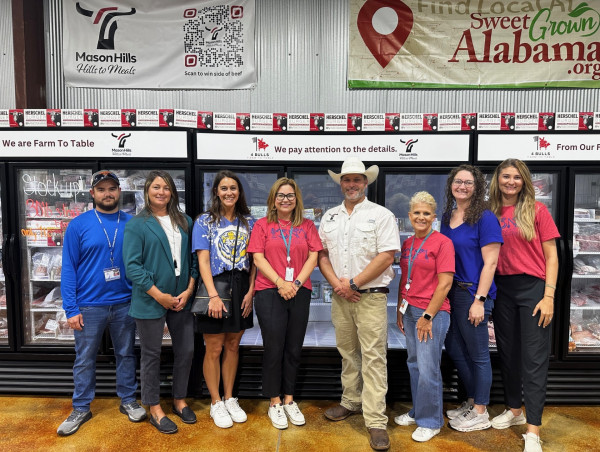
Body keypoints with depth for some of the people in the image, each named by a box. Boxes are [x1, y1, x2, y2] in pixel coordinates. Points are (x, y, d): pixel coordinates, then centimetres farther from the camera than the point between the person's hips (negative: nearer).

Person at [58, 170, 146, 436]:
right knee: (84, 360, 12)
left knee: (126, 354, 14)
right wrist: (71, 309, -9)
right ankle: (81, 409, 29)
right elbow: (68, 269, -4)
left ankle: (128, 400, 30)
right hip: (89, 305, -1)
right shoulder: (78, 225, -4)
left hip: (125, 303, 1)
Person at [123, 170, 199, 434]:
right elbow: (132, 266, -11)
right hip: (151, 301, -4)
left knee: (186, 351, 12)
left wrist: (189, 290, -4)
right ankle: (155, 410, 26)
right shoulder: (137, 224, -5)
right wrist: (160, 296, -15)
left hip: (181, 299, 5)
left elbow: (192, 259, 9)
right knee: (151, 355, 9)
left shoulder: (185, 222, 8)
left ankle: (179, 400, 33)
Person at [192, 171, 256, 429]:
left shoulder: (248, 222, 8)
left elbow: (254, 260, 6)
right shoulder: (205, 221, -2)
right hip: (215, 287, -3)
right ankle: (216, 404, 21)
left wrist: (250, 291, -4)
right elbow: (203, 260, -10)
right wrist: (213, 295, -17)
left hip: (241, 289, 3)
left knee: (233, 345, 13)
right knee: (214, 348, 5)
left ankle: (230, 399, 28)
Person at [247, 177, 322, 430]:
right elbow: (258, 258, -4)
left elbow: (313, 257, 2)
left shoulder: (307, 226, 9)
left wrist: (297, 283, -11)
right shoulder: (262, 225, 4)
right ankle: (274, 403, 19)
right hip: (269, 293, -2)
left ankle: (289, 400, 26)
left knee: (294, 349, 10)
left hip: (300, 293, 2)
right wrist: (280, 283, -14)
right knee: (274, 348, 3)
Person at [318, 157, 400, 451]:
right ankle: (351, 402, 31)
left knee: (373, 356, -4)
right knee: (347, 352, 14)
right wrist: (336, 283, -6)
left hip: (371, 295, -4)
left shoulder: (381, 215, -3)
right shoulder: (330, 217, 12)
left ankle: (375, 421, 3)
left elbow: (386, 257, -11)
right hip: (340, 296, 5)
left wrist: (353, 283, -13)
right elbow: (322, 254, 10)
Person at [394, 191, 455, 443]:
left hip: (432, 312, -7)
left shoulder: (442, 242, -10)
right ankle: (417, 412, 34)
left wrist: (428, 316, -15)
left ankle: (431, 421, 20)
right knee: (414, 364, 17)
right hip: (409, 310, 7)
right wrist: (400, 309, 13)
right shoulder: (407, 244, 10)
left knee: (428, 369, 0)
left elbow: (445, 283, -14)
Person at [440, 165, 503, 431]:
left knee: (477, 354, 7)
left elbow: (490, 262, -14)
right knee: (454, 349, 17)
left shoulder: (485, 218, -11)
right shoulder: (447, 216, 9)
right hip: (450, 291, 8)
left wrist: (479, 300, -19)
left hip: (472, 292, -7)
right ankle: (472, 402, 37)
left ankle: (480, 414, 24)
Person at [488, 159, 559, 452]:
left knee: (534, 358, -1)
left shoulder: (537, 211, -1)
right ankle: (514, 410, 33)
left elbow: (551, 256, -2)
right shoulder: (490, 214, 6)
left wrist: (549, 296, -10)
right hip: (501, 289, 4)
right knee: (507, 353, 14)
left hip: (532, 287, -3)